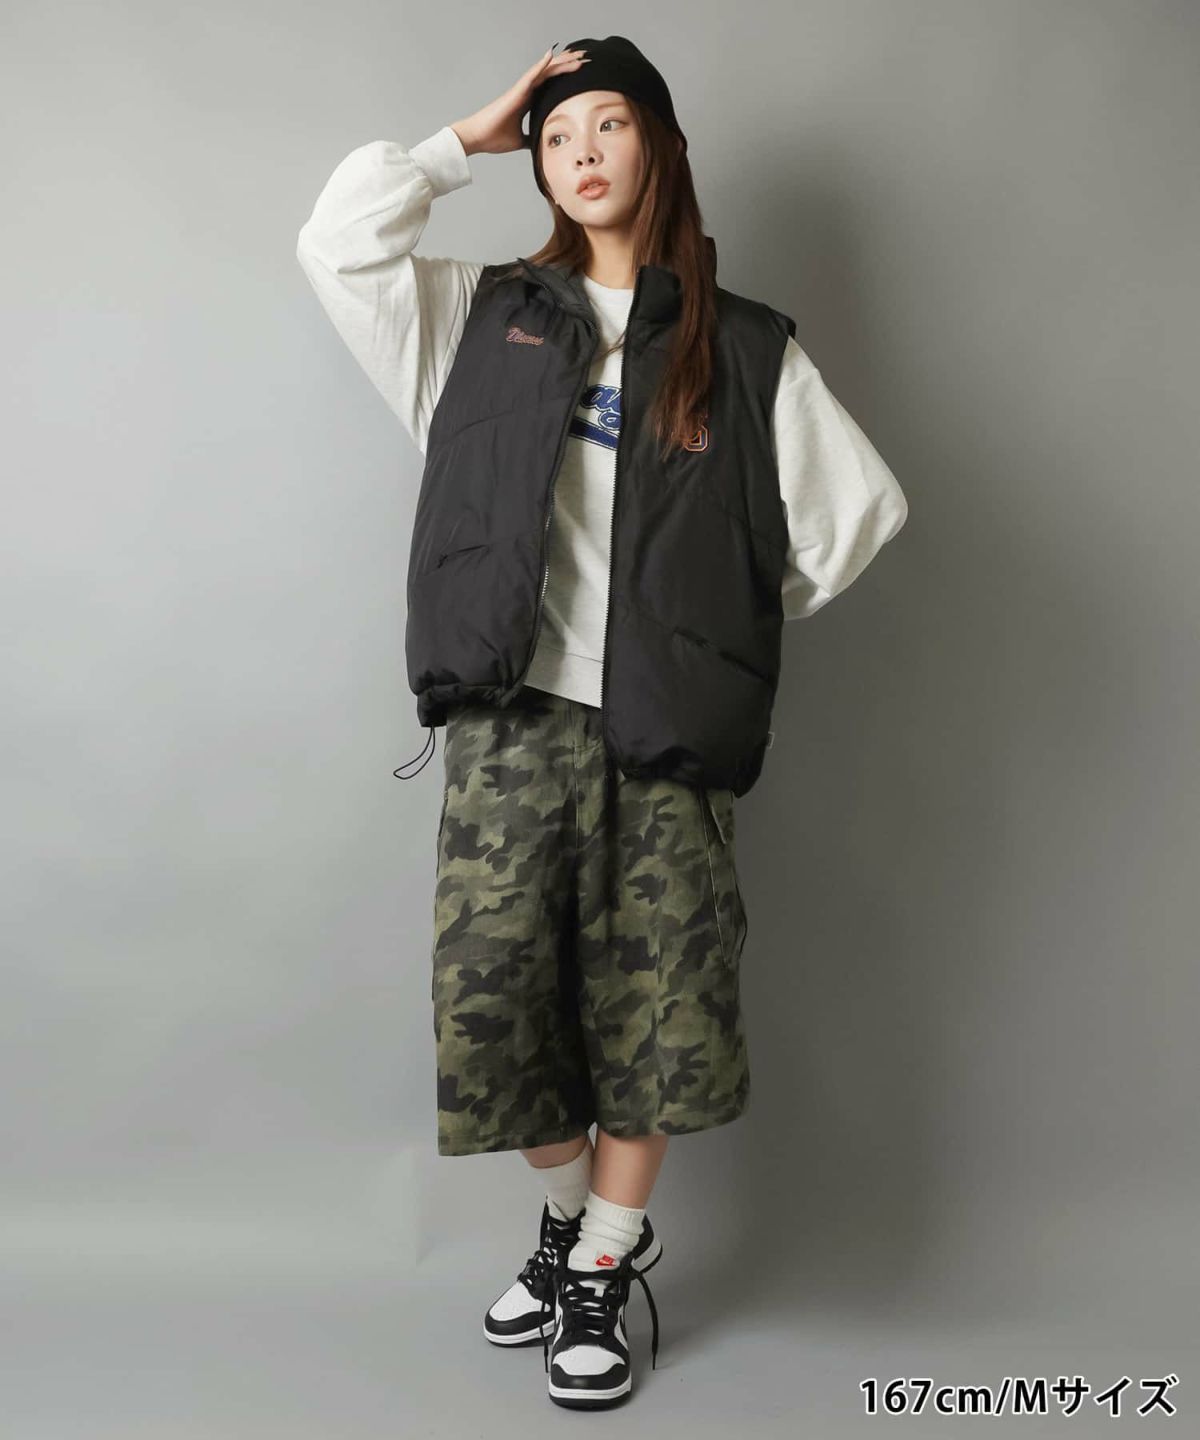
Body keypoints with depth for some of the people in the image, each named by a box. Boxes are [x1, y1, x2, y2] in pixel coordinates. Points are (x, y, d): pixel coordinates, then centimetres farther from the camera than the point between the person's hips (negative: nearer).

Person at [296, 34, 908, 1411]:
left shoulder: (745, 347, 8)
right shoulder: (485, 314, 13)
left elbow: (857, 510, 6)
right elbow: (337, 241, 2)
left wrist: (726, 628, 6)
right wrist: (471, 134, 8)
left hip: (661, 734, -1)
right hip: (512, 720, 1)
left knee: (650, 1009, 4)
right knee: (494, 989, 2)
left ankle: (604, 1268, 24)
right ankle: (572, 1212, 29)